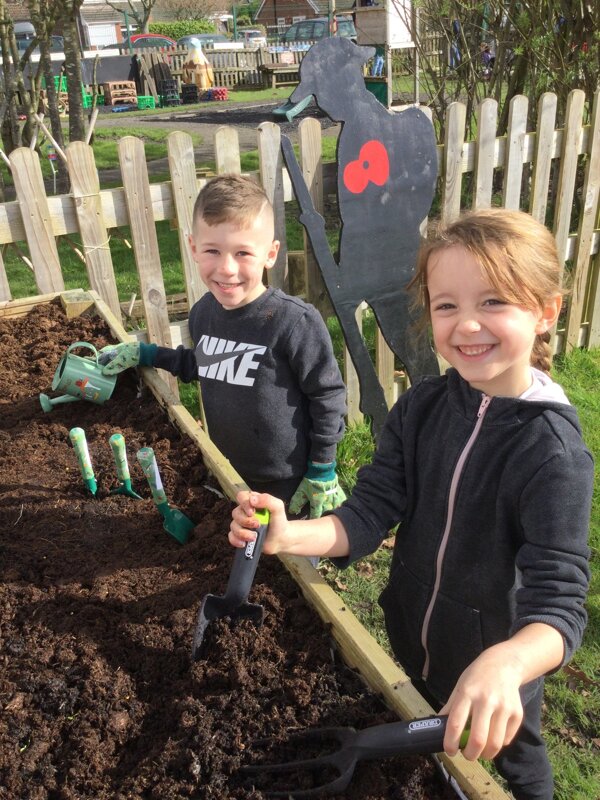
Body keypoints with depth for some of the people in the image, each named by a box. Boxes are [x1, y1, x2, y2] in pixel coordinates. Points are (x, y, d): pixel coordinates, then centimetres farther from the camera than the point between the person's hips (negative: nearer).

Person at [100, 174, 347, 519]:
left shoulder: (295, 321, -25)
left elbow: (328, 395, -15)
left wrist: (323, 471, -10)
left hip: (292, 483, -6)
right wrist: (144, 354, 16)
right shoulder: (203, 313, -4)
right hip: (230, 476, 6)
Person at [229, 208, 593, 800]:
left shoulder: (553, 451, -28)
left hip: (494, 676, -4)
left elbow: (558, 602, -32)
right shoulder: (420, 407, -13)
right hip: (411, 645, 5)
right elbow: (371, 511, -16)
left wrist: (504, 665, -53)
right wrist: (289, 535, -35)